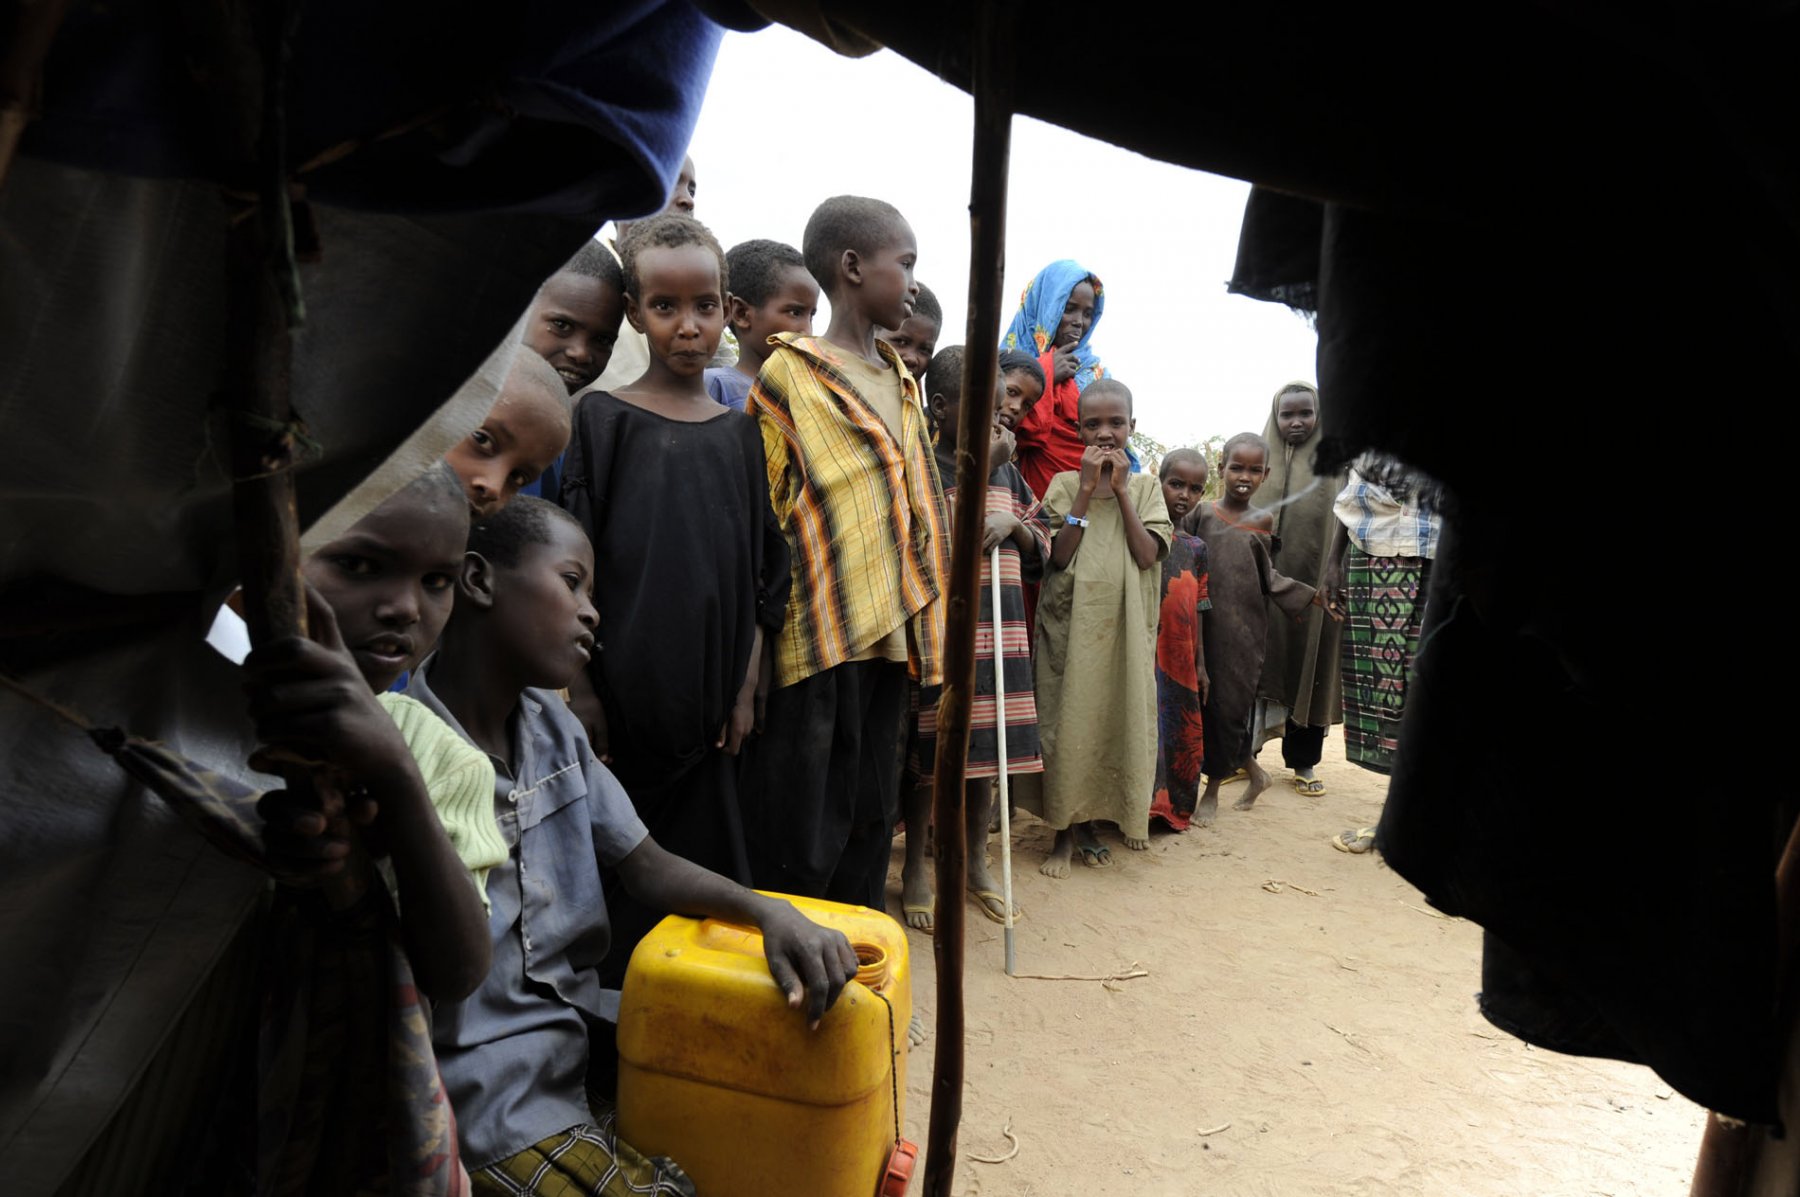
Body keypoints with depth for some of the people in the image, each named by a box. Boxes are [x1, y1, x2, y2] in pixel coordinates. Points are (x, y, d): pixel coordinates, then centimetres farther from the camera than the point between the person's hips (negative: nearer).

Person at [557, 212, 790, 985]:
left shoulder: (739, 435, 8)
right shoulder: (602, 420, -2)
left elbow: (760, 575, 10)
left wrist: (745, 690, 4)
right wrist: (581, 689, -8)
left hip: (706, 701, 3)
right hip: (621, 697, -3)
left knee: (707, 867, 10)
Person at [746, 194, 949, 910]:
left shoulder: (901, 382, 15)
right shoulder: (789, 375, -5)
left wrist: (921, 632, 16)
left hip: (888, 635, 7)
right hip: (817, 637, -7)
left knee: (872, 819, 15)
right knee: (801, 846, 0)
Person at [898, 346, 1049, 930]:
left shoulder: (1006, 472, 13)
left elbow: (1042, 546, 17)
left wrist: (1013, 522, -2)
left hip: (999, 633, 6)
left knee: (988, 748, 12)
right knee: (930, 751, 3)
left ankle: (976, 859, 30)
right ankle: (916, 866, 20)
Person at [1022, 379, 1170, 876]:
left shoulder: (1145, 487, 7)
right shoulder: (1065, 484, 2)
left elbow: (1147, 557, -8)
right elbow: (1058, 555, -10)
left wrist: (1121, 490, -10)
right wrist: (1087, 489, -12)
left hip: (1124, 625, 2)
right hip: (1070, 619, -1)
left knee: (1116, 719, 5)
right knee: (1066, 721, 0)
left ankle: (1087, 824, 22)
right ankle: (1064, 833, 13)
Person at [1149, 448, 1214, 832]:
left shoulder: (1195, 547, 12)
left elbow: (1198, 609, 13)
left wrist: (1200, 663, 12)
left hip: (1180, 658, 5)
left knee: (1182, 733, 10)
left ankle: (1171, 805, 23)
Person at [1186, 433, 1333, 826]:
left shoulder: (1261, 521, 6)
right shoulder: (1202, 513, 3)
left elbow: (1267, 577, 12)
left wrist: (1313, 595, 5)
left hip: (1244, 628, 0)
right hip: (1204, 625, 0)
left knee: (1231, 705, 1)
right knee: (1206, 702, 3)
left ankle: (1213, 790, 16)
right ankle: (1253, 771, 24)